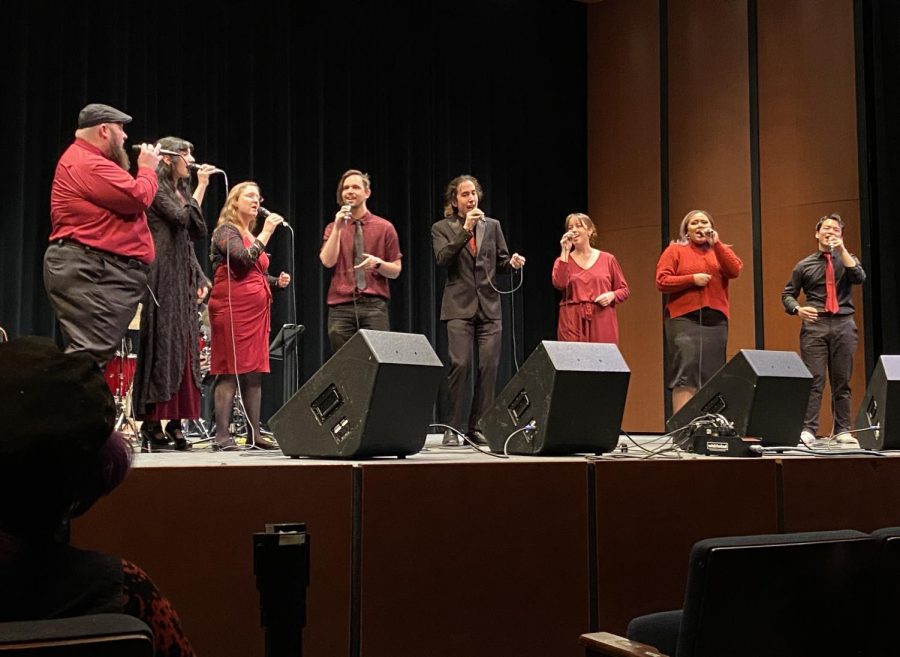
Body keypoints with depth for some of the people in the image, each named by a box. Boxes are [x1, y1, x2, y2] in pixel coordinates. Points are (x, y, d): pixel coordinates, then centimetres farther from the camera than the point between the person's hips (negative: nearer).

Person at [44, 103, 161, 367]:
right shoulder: (89, 164, -13)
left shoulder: (87, 160, 26)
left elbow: (126, 198, 28)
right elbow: (139, 197, -20)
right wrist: (147, 168, -2)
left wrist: (143, 169, 15)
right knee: (89, 355, -18)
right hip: (88, 271, -12)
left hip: (99, 269, 12)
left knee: (89, 353, 11)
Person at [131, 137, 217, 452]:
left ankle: (175, 423, 5)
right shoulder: (156, 190, -4)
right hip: (163, 279, -8)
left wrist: (200, 279, 12)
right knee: (163, 344, -9)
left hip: (184, 279, 8)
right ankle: (152, 426, -7)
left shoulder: (182, 192, 21)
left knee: (184, 347, 4)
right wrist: (201, 186, -11)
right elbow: (183, 218, -18)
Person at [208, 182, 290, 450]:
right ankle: (222, 435, -8)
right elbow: (245, 260, -19)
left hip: (256, 311, 8)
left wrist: (277, 281, 12)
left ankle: (254, 433, 9)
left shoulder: (253, 236, 24)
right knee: (229, 372, -9)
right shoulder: (226, 231, -2)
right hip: (232, 309, -8)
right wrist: (266, 233, -11)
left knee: (255, 372, 6)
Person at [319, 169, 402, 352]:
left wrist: (378, 263, -11)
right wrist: (338, 228, -9)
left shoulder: (384, 227, 8)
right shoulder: (333, 228, 13)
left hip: (374, 305, -1)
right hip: (341, 306, 1)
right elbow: (328, 261, -4)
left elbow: (396, 271, 9)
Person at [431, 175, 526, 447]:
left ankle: (477, 427, 5)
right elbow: (442, 259, -9)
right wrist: (465, 230, -14)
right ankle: (452, 429, -4)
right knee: (460, 364, -13)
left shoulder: (492, 225, 16)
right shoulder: (442, 228, 7)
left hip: (489, 305, 3)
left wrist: (512, 262, -5)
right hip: (459, 305, -3)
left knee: (489, 366, -3)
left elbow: (501, 262, 18)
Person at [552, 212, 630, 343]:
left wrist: (612, 295, -10)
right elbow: (559, 284, -10)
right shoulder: (563, 260, 10)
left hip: (602, 322, 0)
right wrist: (564, 252, -8)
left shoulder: (608, 259, 9)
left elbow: (624, 290, 12)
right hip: (572, 323, 0)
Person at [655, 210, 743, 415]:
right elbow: (661, 282, -2)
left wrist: (716, 243, -5)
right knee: (685, 374, -13)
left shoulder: (720, 250, 18)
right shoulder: (675, 250, 9)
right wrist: (692, 279, -11)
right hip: (684, 320, -3)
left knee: (712, 374, 1)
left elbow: (735, 271, -1)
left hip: (715, 319, 4)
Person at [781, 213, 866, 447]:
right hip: (814, 325, -1)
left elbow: (859, 278, -7)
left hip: (843, 324, 2)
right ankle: (808, 430, -13)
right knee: (814, 379, -10)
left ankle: (842, 431, 9)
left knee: (842, 381, 4)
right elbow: (787, 294, 12)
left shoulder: (847, 260, 14)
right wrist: (798, 309, -8)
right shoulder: (805, 265, 11)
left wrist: (842, 249, -9)